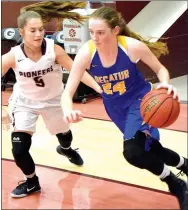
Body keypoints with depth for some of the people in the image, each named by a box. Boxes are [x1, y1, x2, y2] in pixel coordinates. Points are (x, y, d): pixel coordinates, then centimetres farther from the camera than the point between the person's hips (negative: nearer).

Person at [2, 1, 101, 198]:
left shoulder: (54, 49, -28)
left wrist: (99, 87, -39)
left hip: (53, 100, 1)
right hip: (25, 102, -1)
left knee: (64, 134, 26)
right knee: (19, 148, -13)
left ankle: (66, 149, 67)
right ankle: (31, 182, 17)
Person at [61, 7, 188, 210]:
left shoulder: (133, 46, -28)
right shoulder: (86, 53, -24)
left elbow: (160, 69, -10)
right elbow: (68, 92, -22)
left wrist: (165, 84, -33)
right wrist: (68, 111, -45)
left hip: (139, 99, -4)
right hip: (115, 106, 4)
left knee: (132, 152, -23)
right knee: (150, 148, 16)